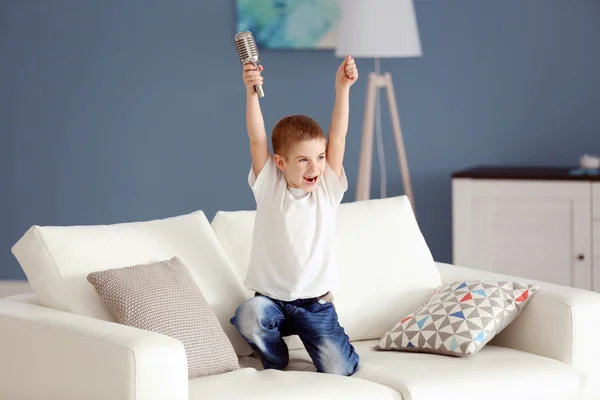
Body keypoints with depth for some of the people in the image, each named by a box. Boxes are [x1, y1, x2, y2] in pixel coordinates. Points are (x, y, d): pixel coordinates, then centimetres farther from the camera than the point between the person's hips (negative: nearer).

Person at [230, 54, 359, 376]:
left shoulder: (327, 188, -2)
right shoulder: (269, 187, -4)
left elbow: (337, 136, -12)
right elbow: (257, 139, -15)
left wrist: (342, 88, -21)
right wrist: (251, 92, -25)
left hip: (315, 302, 0)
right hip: (271, 298, 0)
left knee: (338, 370, -9)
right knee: (248, 317, -31)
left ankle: (335, 345, 30)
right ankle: (276, 362, 2)